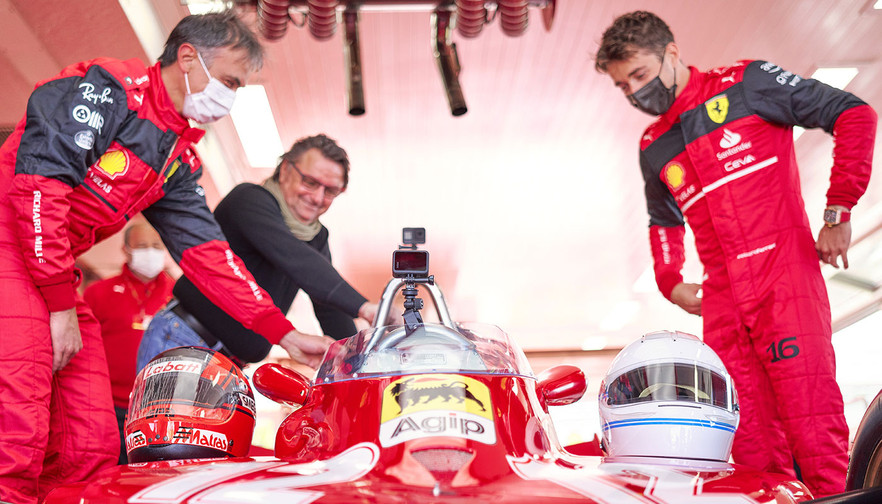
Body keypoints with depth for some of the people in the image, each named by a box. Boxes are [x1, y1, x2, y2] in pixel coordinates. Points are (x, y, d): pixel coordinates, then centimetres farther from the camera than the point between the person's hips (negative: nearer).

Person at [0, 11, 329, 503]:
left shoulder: (180, 161, 15)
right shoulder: (105, 87, -9)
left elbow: (206, 251, 11)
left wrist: (284, 333, 4)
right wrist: (59, 305, -18)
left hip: (60, 272, 8)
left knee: (92, 444, 3)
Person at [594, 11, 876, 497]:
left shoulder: (747, 84, 4)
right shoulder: (653, 149, 19)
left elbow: (854, 115, 2)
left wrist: (838, 212, -5)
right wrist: (670, 282, 17)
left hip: (784, 279, -5)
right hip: (721, 302, 5)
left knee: (812, 426, -9)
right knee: (751, 445, 1)